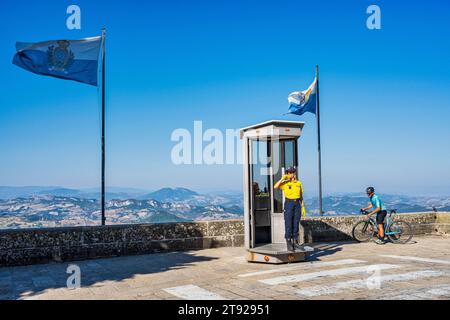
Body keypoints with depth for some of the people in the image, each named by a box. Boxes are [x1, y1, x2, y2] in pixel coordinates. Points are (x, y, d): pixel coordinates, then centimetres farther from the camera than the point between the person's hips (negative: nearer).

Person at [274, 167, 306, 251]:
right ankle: (288, 243, 3)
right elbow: (275, 187, -16)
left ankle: (295, 240, 17)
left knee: (296, 223, 5)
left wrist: (303, 207, 8)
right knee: (288, 223, -3)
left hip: (297, 204, 3)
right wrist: (282, 179, -14)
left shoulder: (299, 183, 10)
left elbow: (301, 196, 13)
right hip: (289, 203, -3)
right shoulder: (285, 183, 0)